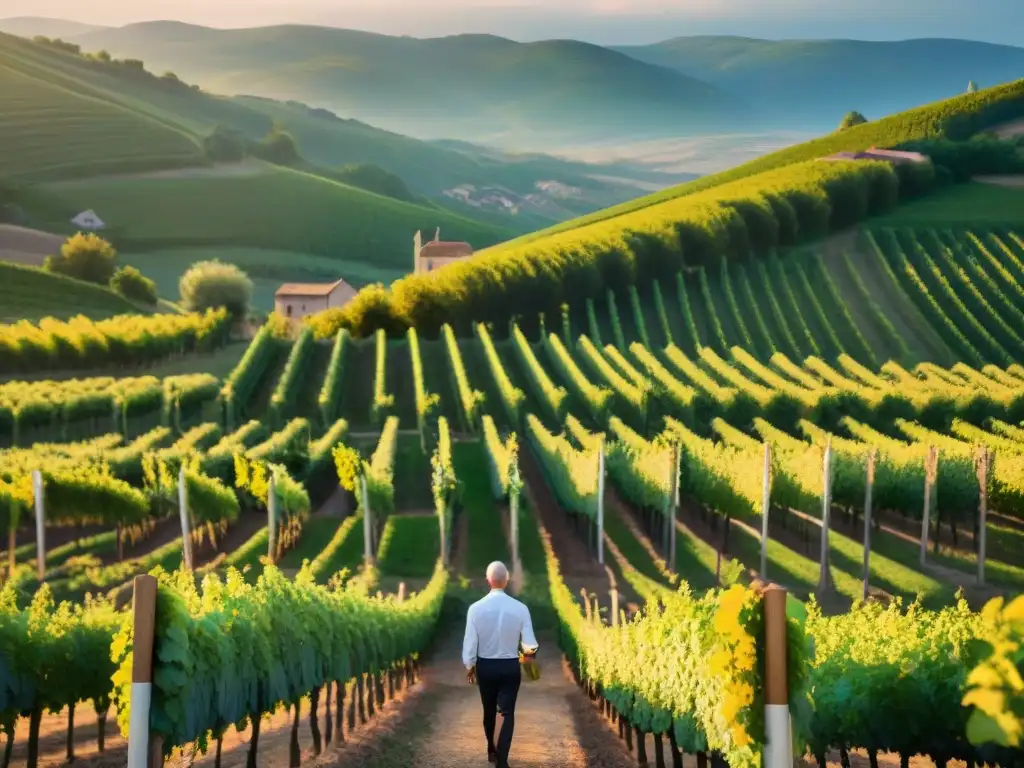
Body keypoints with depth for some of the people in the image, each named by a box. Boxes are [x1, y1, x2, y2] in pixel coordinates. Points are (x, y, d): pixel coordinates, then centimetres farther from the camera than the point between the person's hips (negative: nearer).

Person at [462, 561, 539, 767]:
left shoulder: (476, 608, -14)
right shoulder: (520, 608, -15)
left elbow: (470, 642, -8)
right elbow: (530, 645, -10)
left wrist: (469, 666, 9)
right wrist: (530, 651, 14)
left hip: (485, 666, 1)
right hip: (510, 667, -1)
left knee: (489, 710, 20)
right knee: (507, 713, 5)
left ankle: (492, 750, 40)